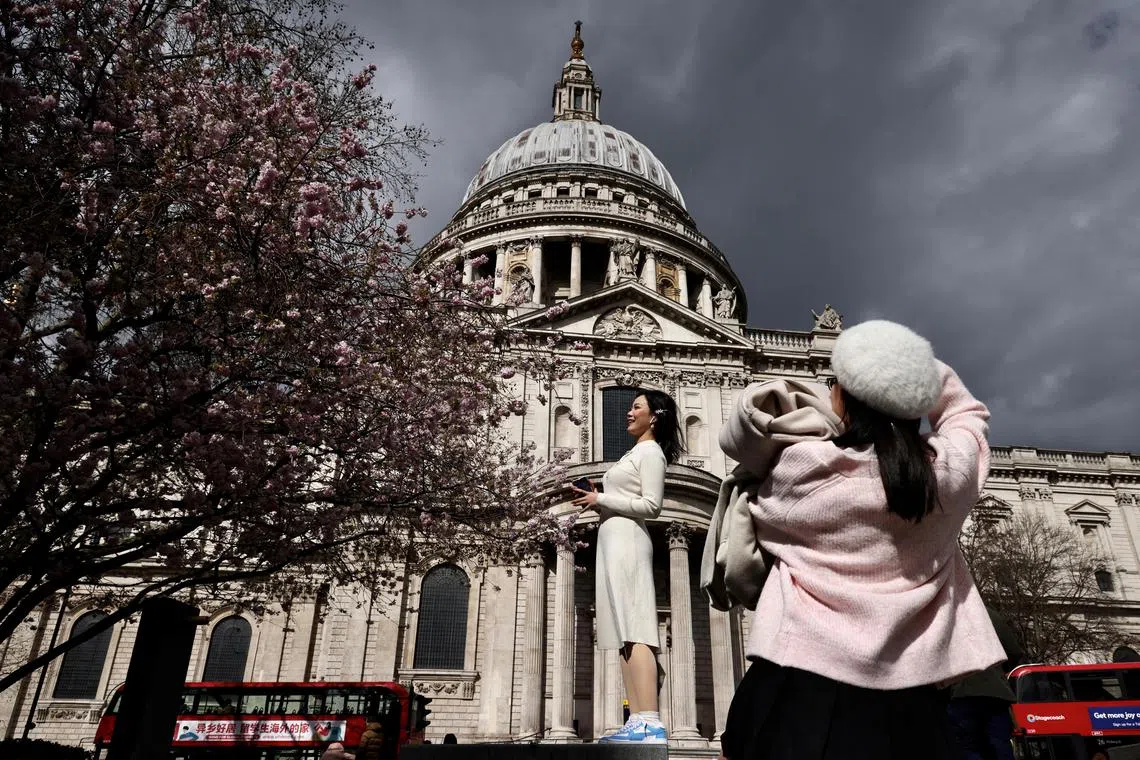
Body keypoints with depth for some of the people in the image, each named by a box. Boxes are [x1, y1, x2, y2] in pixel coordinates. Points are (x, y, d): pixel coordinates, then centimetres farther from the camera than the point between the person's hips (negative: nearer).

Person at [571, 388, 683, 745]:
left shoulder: (651, 451, -1)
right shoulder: (635, 452, 26)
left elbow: (651, 505, -13)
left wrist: (600, 499, -11)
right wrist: (595, 499, 11)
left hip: (627, 540, -10)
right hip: (614, 541, 10)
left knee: (635, 628, -18)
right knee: (626, 631, 2)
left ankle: (650, 723, -23)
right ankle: (638, 721, 0)